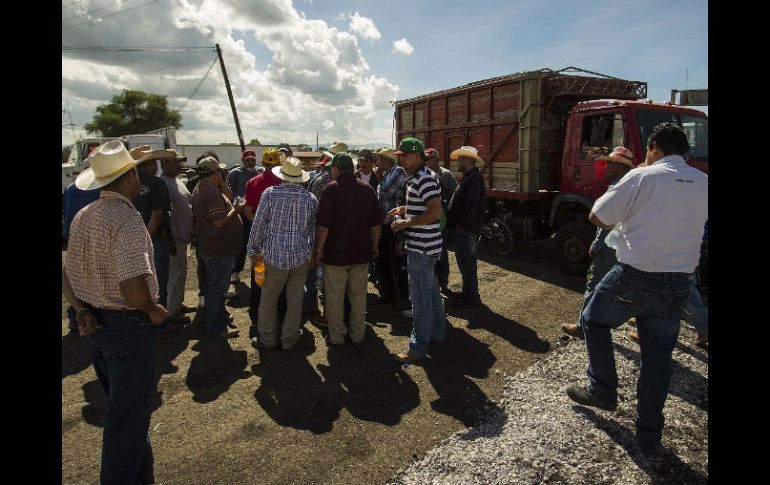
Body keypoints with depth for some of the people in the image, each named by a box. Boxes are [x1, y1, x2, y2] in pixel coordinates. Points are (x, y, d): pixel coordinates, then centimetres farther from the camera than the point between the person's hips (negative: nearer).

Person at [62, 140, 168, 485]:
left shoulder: (82, 217, 5)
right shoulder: (127, 220, -22)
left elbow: (67, 275, 8)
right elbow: (133, 286, -31)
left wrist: (82, 310, -3)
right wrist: (153, 311, -13)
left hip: (94, 326, 9)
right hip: (129, 327, -9)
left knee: (123, 407, 24)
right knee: (128, 418, 8)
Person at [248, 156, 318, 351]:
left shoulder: (270, 193, -9)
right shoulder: (311, 198, -3)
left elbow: (258, 224, -5)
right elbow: (314, 229, 5)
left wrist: (254, 250, 6)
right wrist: (312, 252, 17)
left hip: (274, 256, -2)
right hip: (300, 257, 2)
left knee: (268, 300, 13)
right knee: (295, 300, 13)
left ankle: (268, 340, 25)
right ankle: (289, 339, 24)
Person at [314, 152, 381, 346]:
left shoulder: (332, 188, -11)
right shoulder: (368, 189, 3)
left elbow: (324, 225, -16)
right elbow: (376, 223, 6)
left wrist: (318, 250, -7)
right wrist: (374, 246, 16)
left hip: (336, 253, -4)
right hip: (361, 252, 4)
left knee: (334, 296, 9)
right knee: (359, 295, 14)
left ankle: (336, 336, 19)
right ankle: (358, 335, 23)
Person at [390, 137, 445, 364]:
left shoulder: (425, 179, -19)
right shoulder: (415, 178, 14)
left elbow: (435, 212, -27)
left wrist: (407, 223, -20)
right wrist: (405, 209, 12)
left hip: (422, 248, -11)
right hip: (422, 246, 11)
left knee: (420, 298, -2)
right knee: (430, 291, 20)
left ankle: (418, 347, 9)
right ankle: (437, 333, 35)